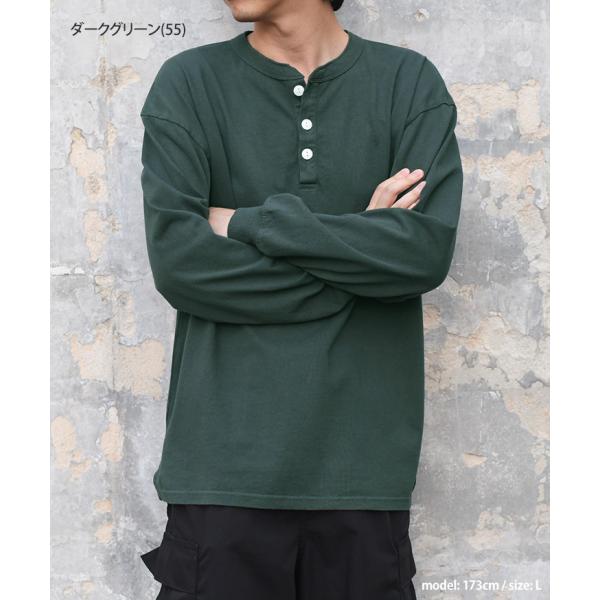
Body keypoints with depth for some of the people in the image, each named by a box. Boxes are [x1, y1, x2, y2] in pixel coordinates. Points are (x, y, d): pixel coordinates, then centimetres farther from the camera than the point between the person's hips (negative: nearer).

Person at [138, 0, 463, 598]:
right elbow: (175, 258, -9)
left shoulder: (412, 83, 5)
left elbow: (428, 250, -9)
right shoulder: (187, 83, 4)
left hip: (362, 457, 1)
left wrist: (251, 223, -8)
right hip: (225, 454, 0)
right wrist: (362, 248, -8)